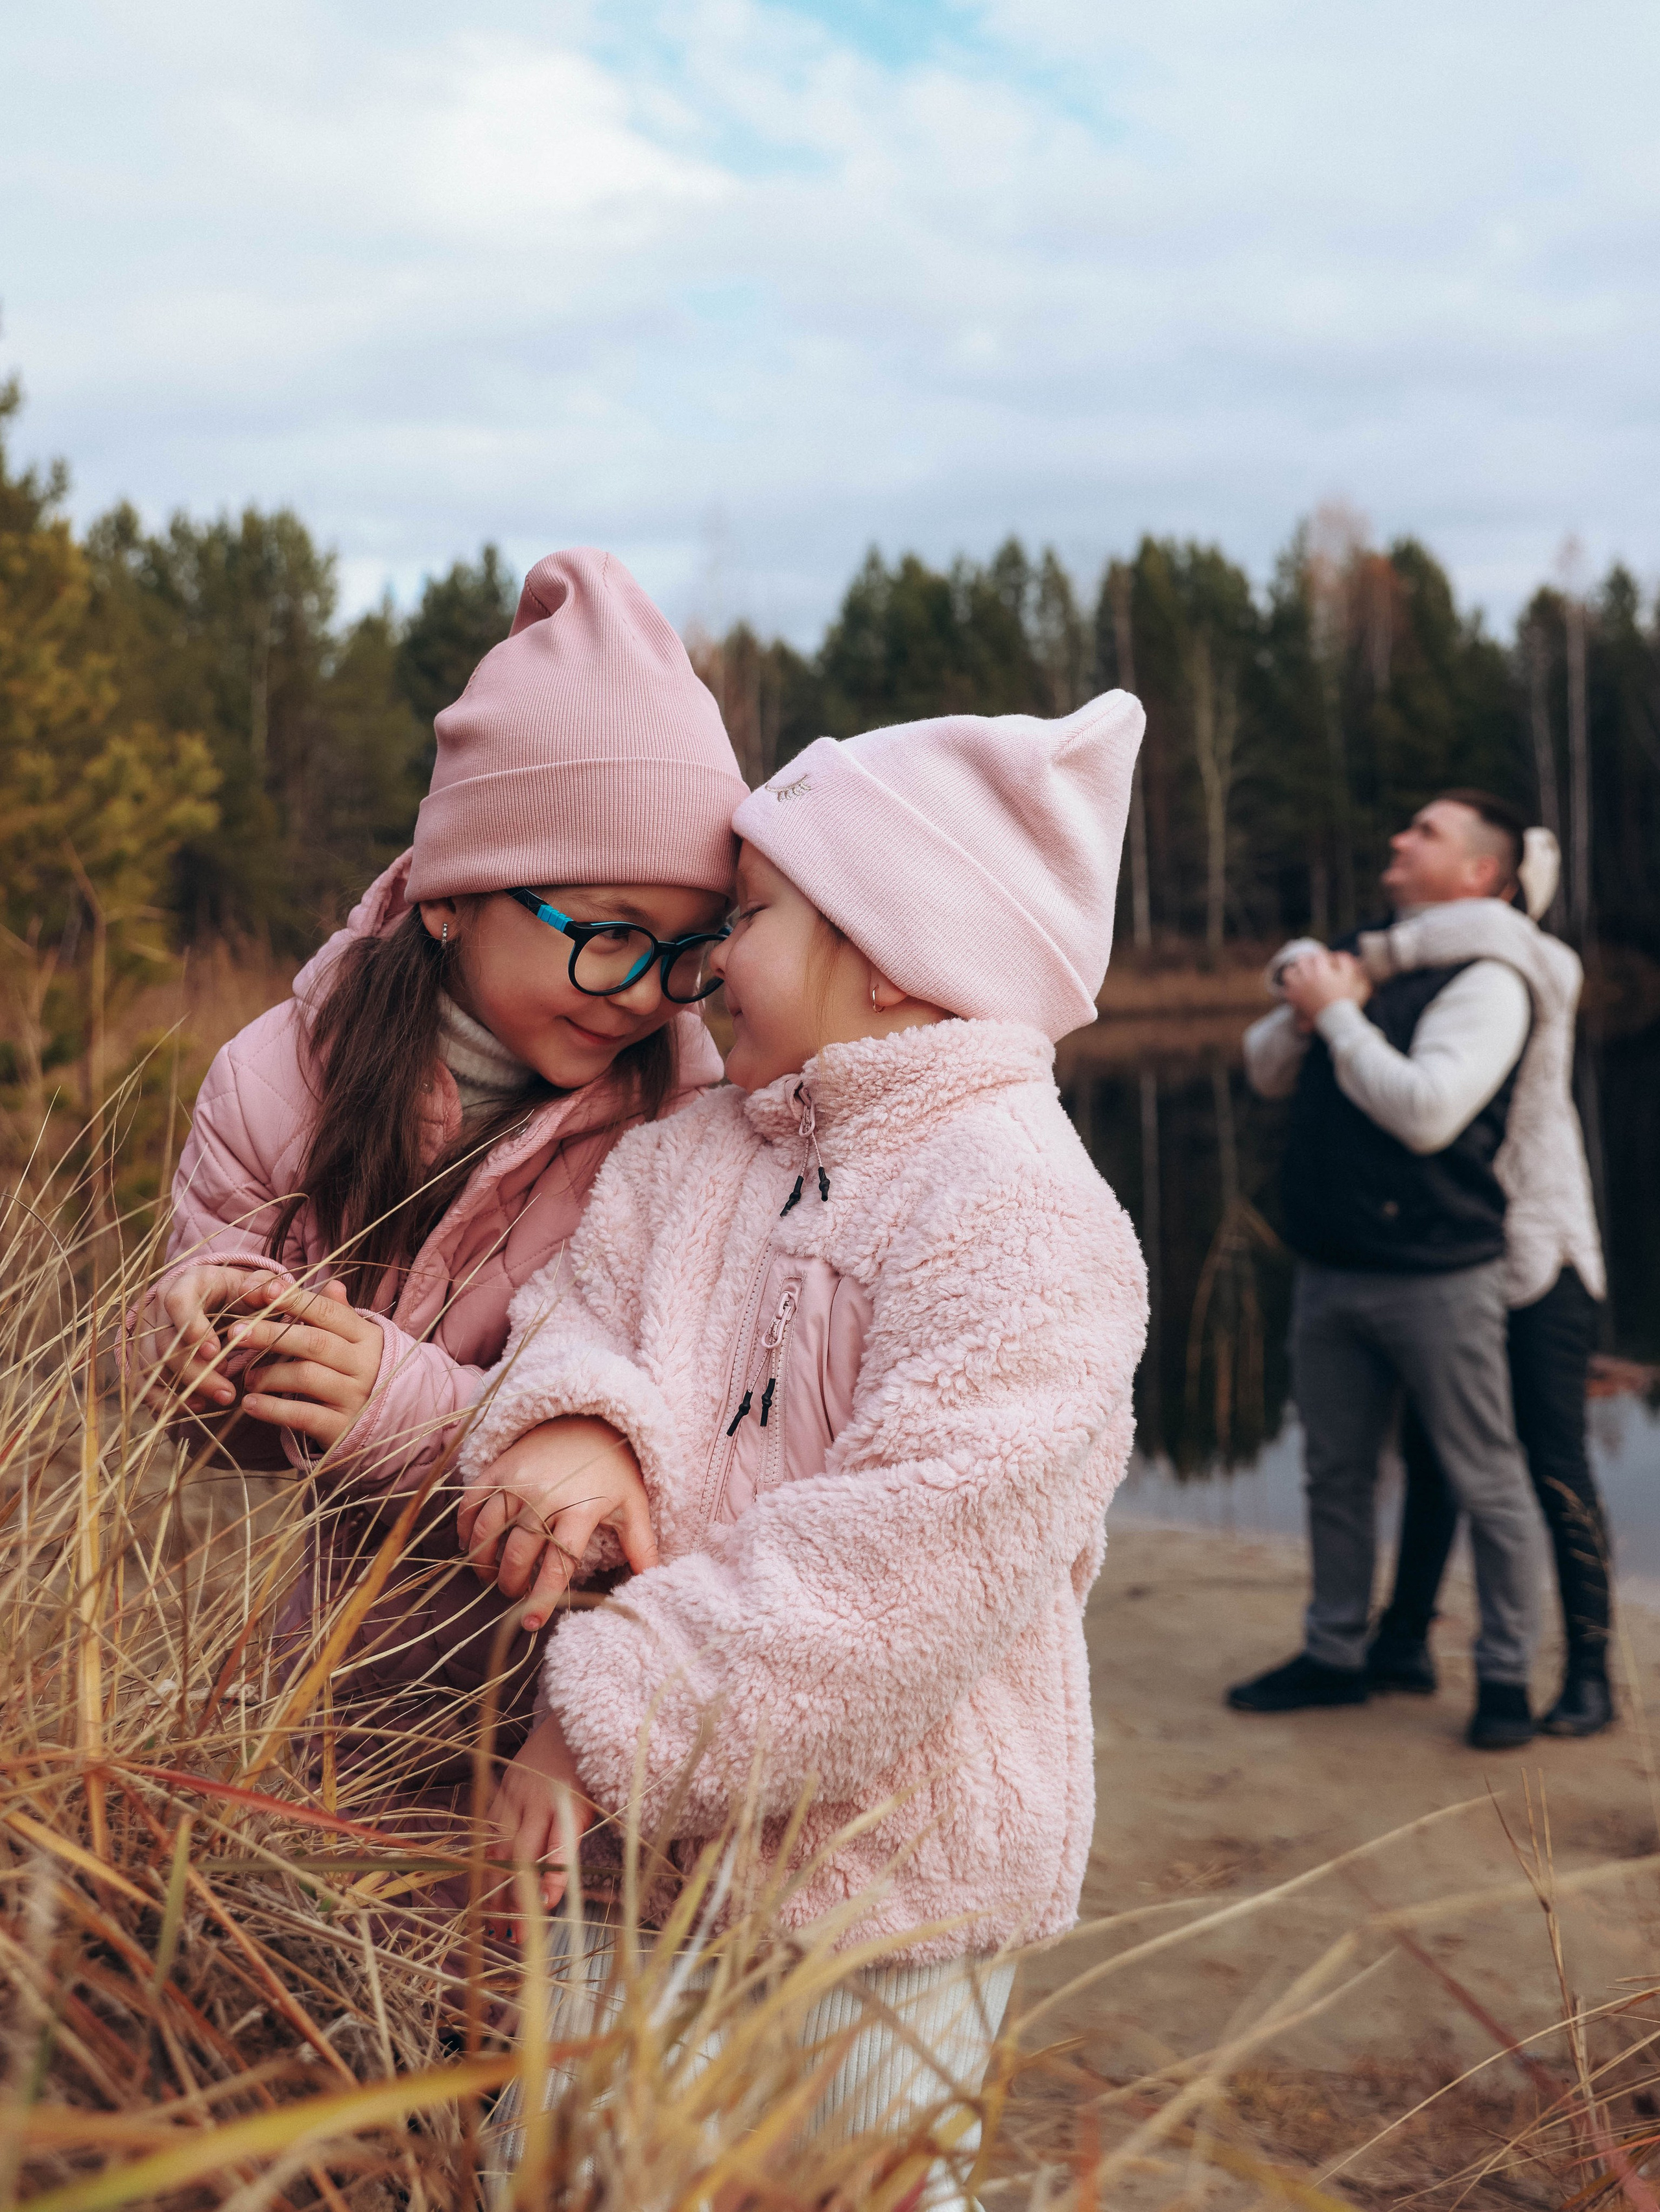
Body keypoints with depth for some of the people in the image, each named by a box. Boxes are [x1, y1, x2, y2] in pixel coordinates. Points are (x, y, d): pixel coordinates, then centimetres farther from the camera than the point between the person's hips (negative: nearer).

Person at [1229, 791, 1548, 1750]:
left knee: (1487, 1482, 4)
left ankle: (1507, 1676, 18)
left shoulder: (1486, 981, -11)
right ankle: (1336, 1657, 29)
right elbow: (1265, 1072, 15)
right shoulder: (1357, 954, 13)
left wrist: (1335, 1013, -15)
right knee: (1337, 1474, 16)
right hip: (1331, 1271, 7)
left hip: (1439, 1275, -7)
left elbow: (1427, 1111, -24)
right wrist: (1304, 1011, -6)